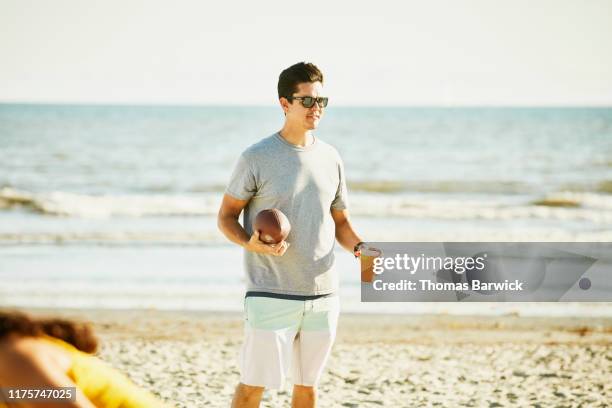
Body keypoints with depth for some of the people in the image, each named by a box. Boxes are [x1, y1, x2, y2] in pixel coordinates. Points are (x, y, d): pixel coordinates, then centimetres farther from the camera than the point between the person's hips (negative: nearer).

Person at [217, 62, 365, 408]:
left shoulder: (330, 158, 9)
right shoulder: (257, 158, -7)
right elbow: (226, 216, -1)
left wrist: (359, 247, -3)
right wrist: (251, 243, -21)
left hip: (323, 296, 5)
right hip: (271, 297, -5)